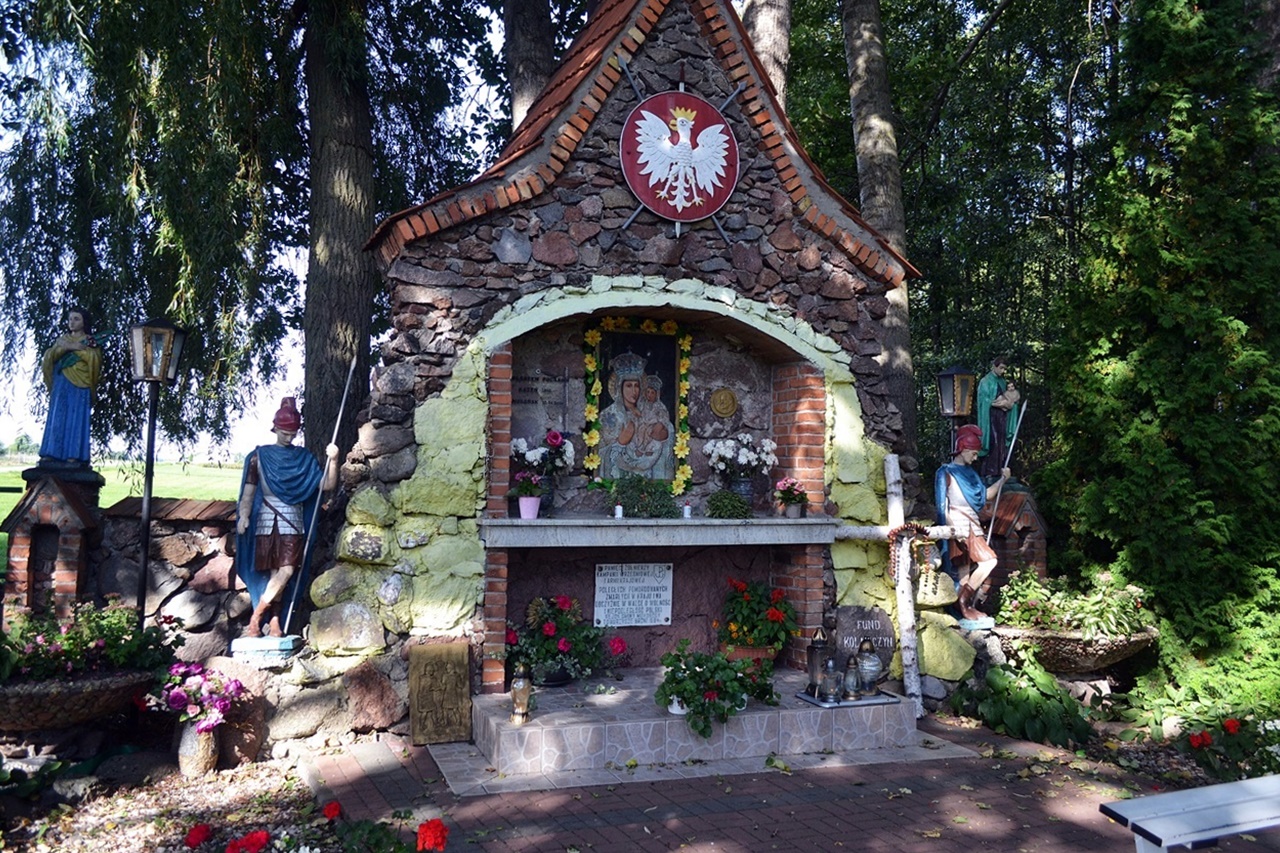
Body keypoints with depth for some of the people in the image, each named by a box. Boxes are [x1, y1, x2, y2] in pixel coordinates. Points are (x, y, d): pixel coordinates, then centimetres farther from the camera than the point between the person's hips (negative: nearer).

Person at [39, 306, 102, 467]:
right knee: (57, 417, -5)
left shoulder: (90, 341, 10)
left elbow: (94, 357, -7)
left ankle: (73, 455, -14)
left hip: (79, 385, -3)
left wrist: (72, 347, -8)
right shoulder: (62, 339, 19)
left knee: (76, 419, -9)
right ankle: (51, 454, -10)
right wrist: (65, 347, -9)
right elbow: (50, 356, 6)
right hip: (61, 383, 3)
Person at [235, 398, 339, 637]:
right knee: (275, 573, -5)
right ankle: (274, 621, 3)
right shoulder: (260, 455, 8)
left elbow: (326, 485, 2)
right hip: (266, 521, -1)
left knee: (286, 571, -9)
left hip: (293, 523, 1)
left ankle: (257, 617, 1)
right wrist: (244, 515, -8)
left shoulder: (304, 458, 11)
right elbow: (249, 488, 5)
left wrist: (332, 460, -12)